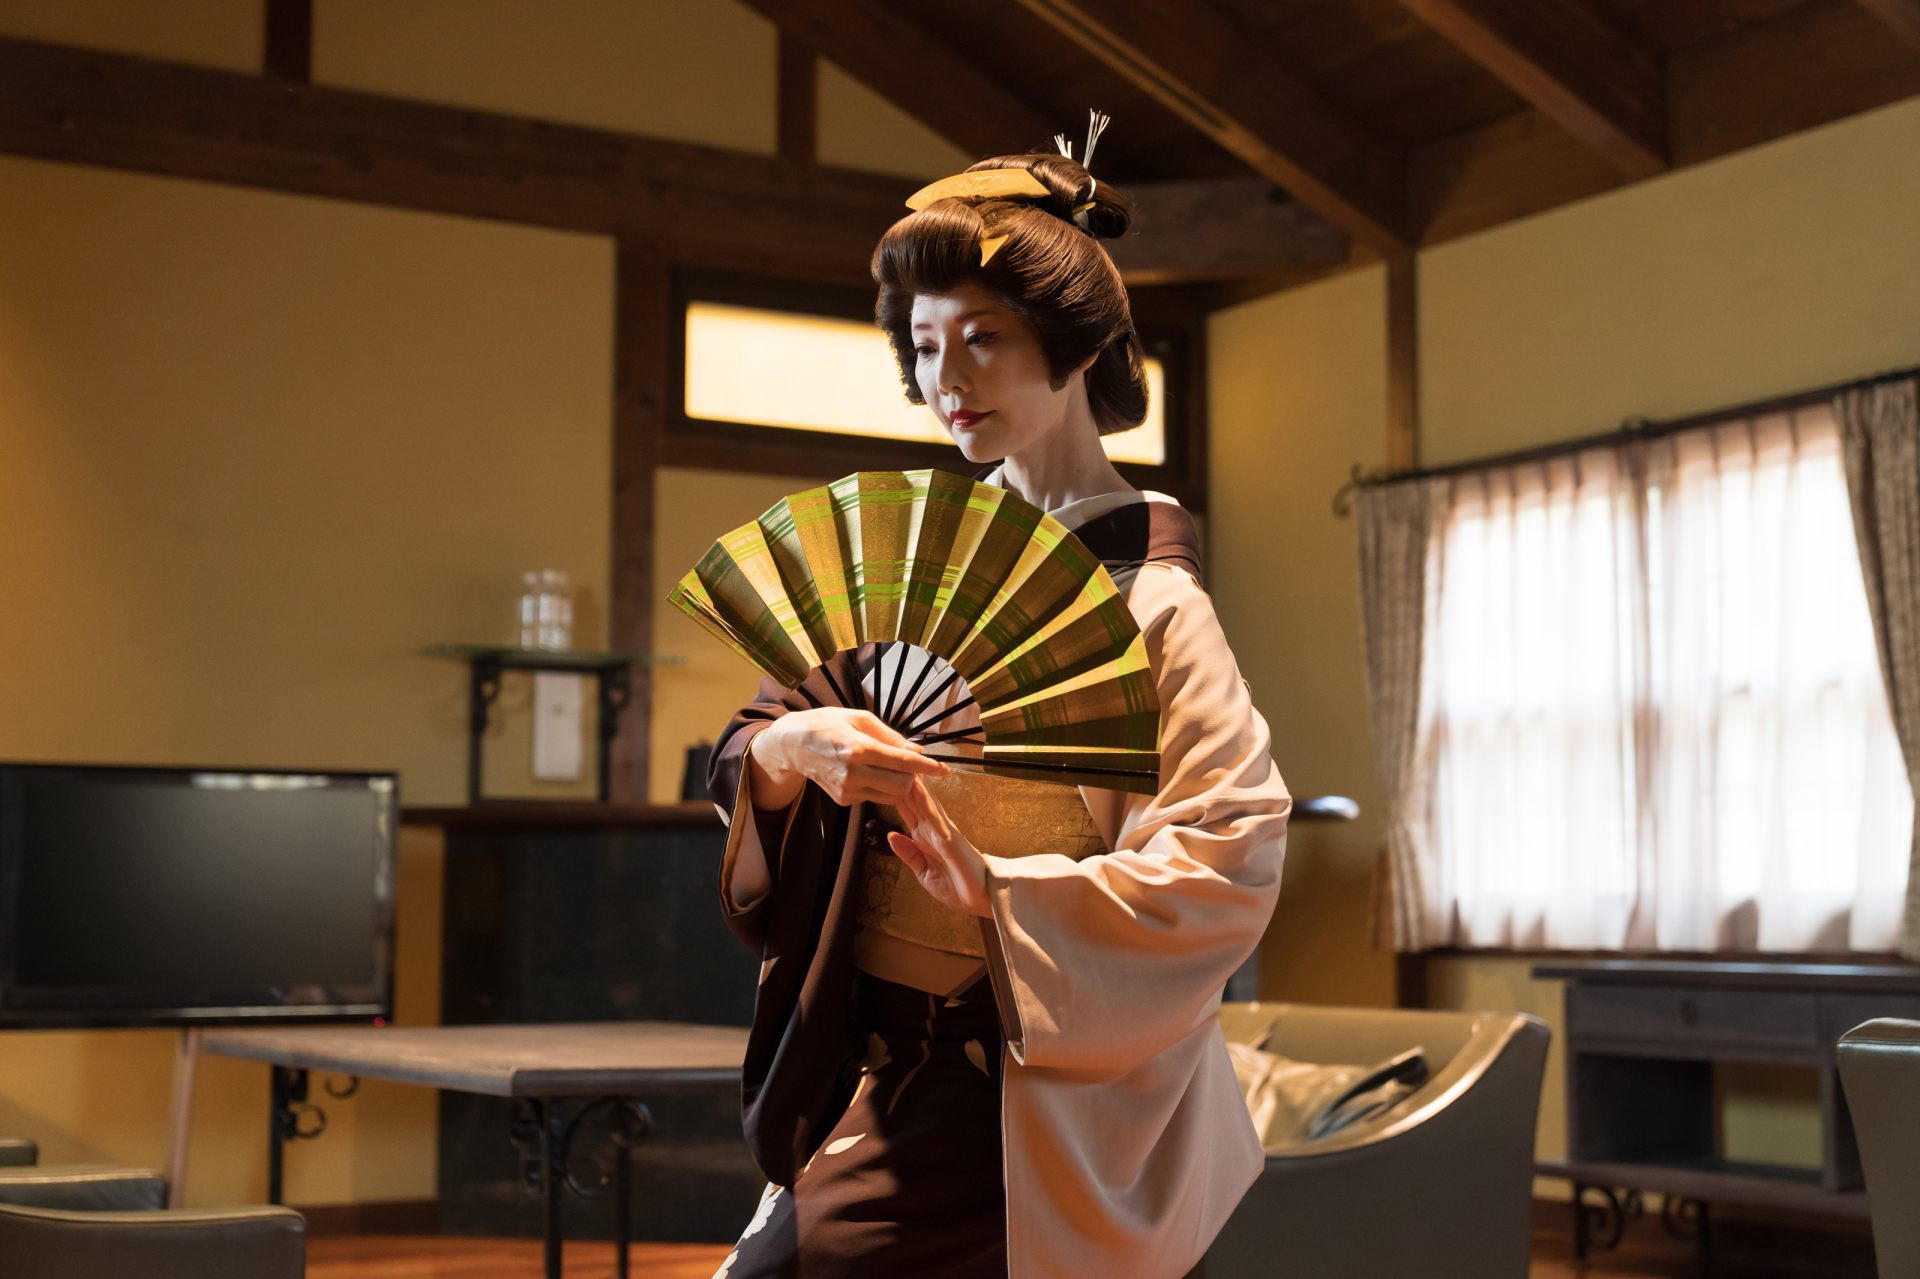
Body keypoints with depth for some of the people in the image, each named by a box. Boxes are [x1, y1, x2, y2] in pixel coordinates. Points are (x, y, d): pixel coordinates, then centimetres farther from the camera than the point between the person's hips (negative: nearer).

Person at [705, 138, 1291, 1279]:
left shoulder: (1146, 596, -10)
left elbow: (1234, 854, -19)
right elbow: (746, 749, 5)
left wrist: (995, 888, -24)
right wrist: (791, 746, -18)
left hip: (1006, 1088, -6)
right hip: (874, 1051, 6)